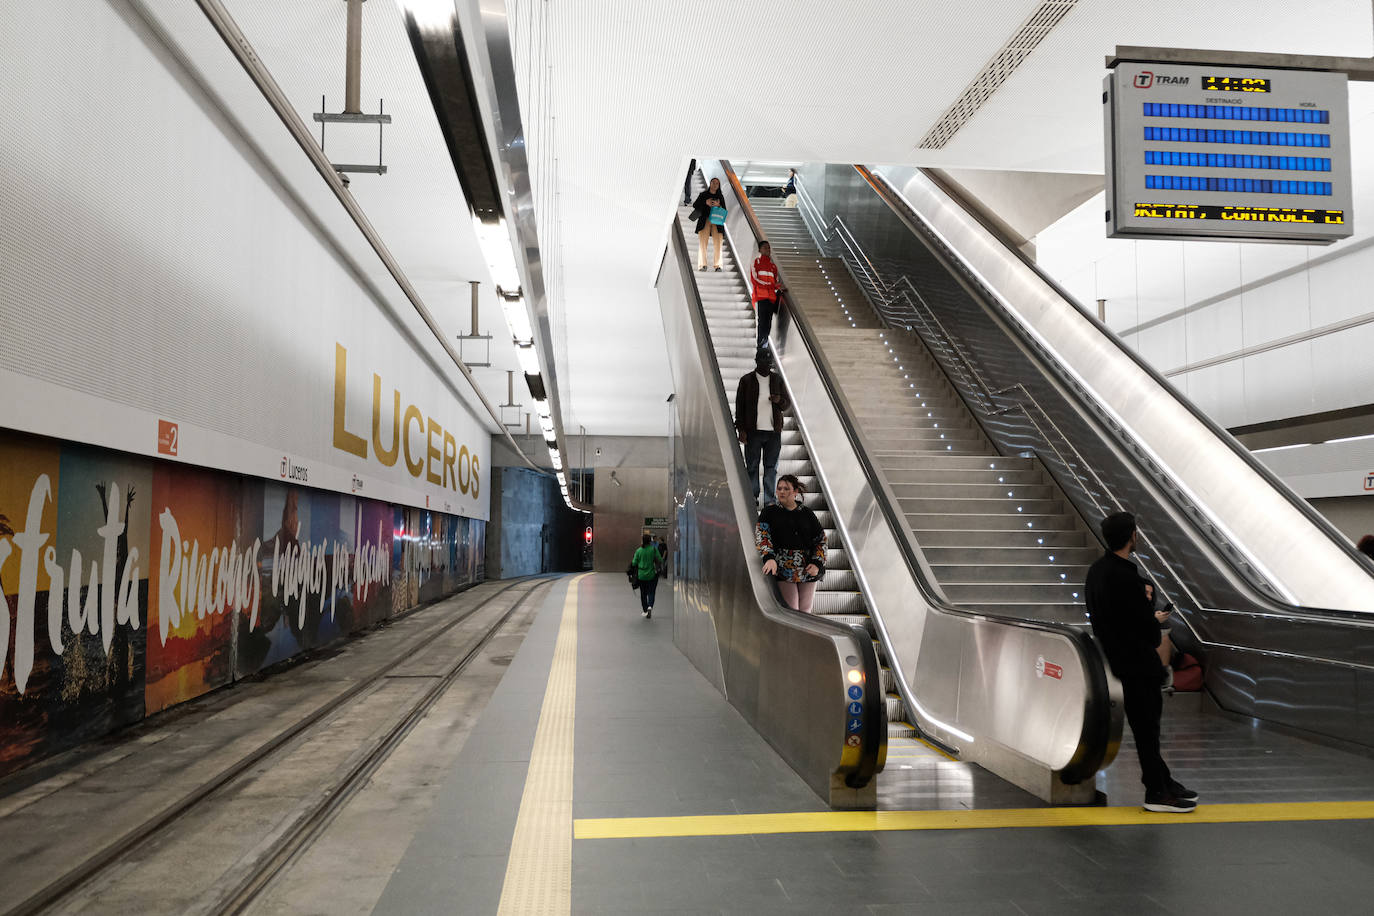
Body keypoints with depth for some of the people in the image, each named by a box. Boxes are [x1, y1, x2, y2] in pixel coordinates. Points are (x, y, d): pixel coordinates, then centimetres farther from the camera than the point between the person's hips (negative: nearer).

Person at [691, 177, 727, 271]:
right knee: (702, 241, -14)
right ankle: (702, 265, -17)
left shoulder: (720, 197, 21)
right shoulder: (703, 195, 18)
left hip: (717, 221, 1)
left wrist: (718, 205, -5)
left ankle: (718, 265, -14)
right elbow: (695, 205, 12)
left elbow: (724, 210, 16)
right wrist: (705, 203, -3)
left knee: (718, 242, -13)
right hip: (704, 220, -1)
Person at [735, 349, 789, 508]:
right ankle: (752, 498, 10)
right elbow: (739, 406, 2)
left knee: (771, 467, 4)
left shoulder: (777, 379, 10)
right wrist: (741, 429, -5)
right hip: (753, 431, -2)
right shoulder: (746, 380, 2)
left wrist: (779, 401, -11)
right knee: (752, 466, 2)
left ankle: (769, 500, 9)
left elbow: (788, 404, 13)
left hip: (773, 431, 2)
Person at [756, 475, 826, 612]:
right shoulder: (769, 512, 7)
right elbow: (761, 536, -4)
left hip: (808, 569, 3)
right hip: (783, 569, -2)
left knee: (805, 611, 4)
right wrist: (769, 558, -22)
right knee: (791, 611, -9)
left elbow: (821, 539, 13)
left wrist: (817, 563, -2)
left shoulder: (807, 514, 12)